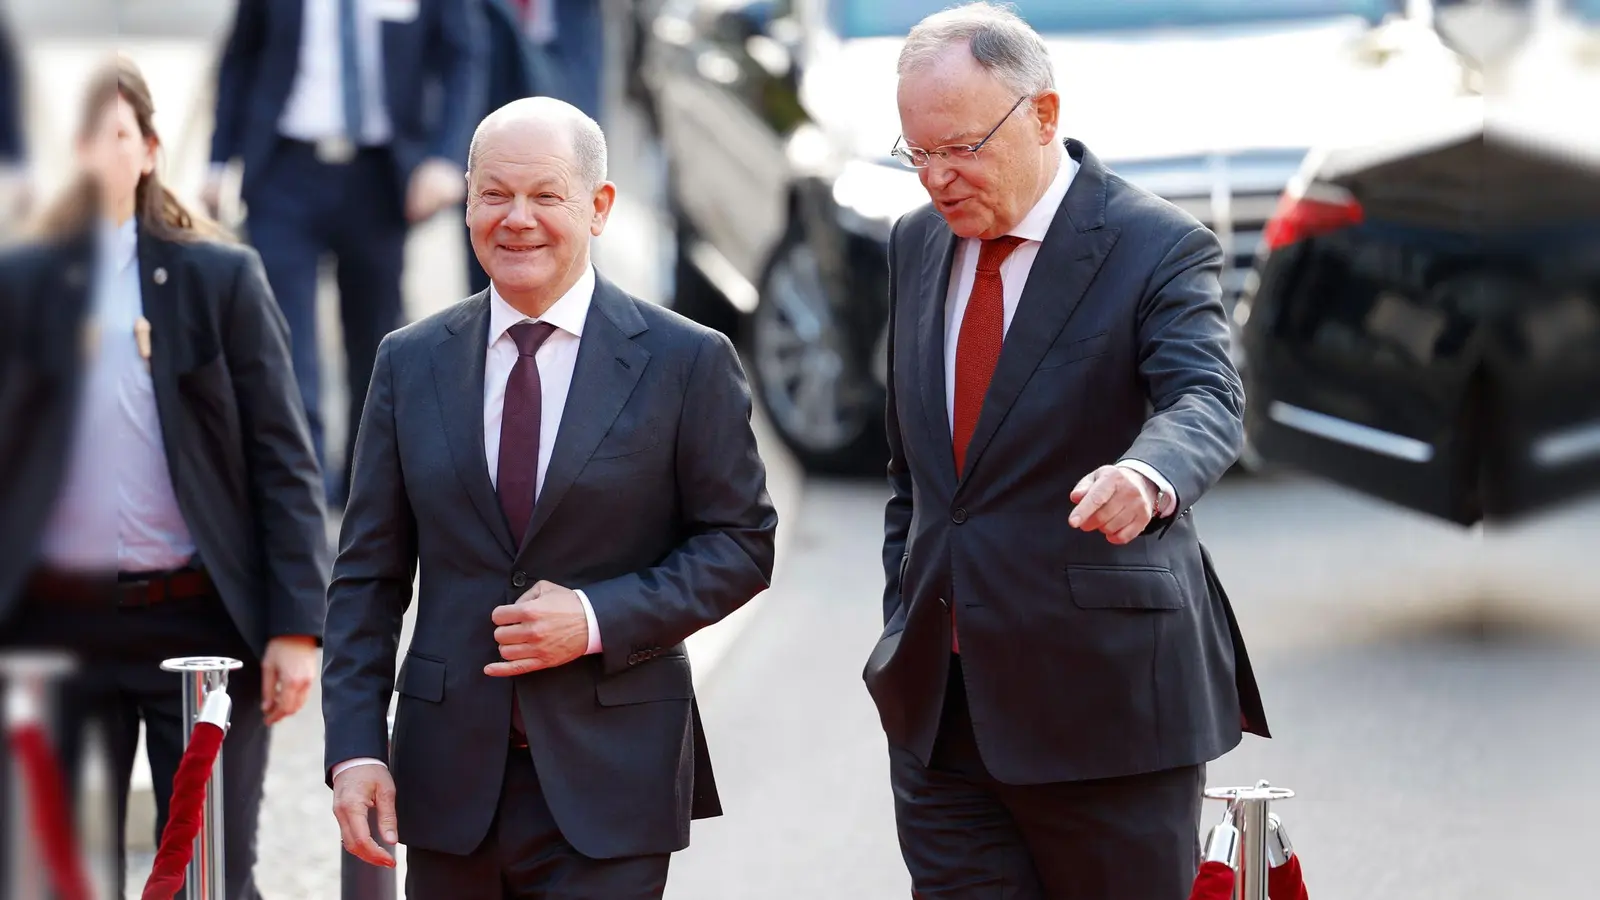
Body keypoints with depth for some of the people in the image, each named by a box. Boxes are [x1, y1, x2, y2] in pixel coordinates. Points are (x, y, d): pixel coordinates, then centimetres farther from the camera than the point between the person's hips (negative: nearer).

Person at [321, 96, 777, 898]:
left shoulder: (687, 362, -1)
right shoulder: (411, 363, 7)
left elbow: (741, 543, 0)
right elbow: (368, 574, 7)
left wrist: (598, 619, -14)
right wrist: (355, 747, -3)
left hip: (608, 777, -3)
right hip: (451, 774, 3)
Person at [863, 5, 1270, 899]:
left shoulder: (1157, 246, -8)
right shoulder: (918, 244, 11)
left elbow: (1207, 400, -25)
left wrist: (1149, 476, -47)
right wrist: (905, 624, 13)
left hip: (1104, 695, -5)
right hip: (940, 706, 5)